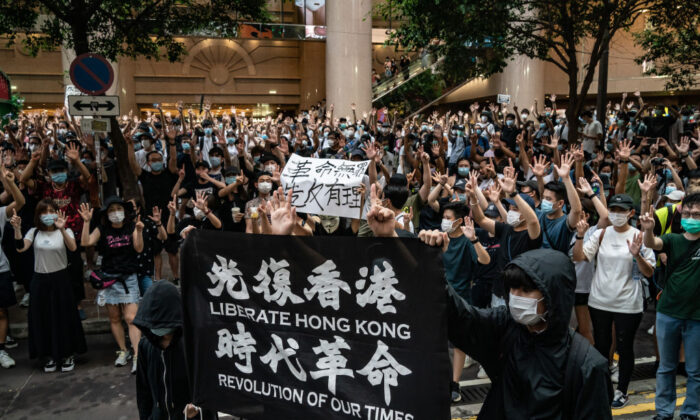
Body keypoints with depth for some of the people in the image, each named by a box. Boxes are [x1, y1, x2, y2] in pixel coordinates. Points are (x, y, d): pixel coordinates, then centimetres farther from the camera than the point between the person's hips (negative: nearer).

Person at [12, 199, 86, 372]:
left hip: (60, 279, -3)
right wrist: (17, 229, -27)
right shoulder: (34, 232, 4)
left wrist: (62, 229, -40)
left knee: (64, 317, 3)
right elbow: (20, 248, -12)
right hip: (40, 280, 3)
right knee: (43, 318, 8)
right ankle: (52, 356, 23)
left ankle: (68, 355, 19)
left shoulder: (65, 231, -3)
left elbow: (73, 247, -24)